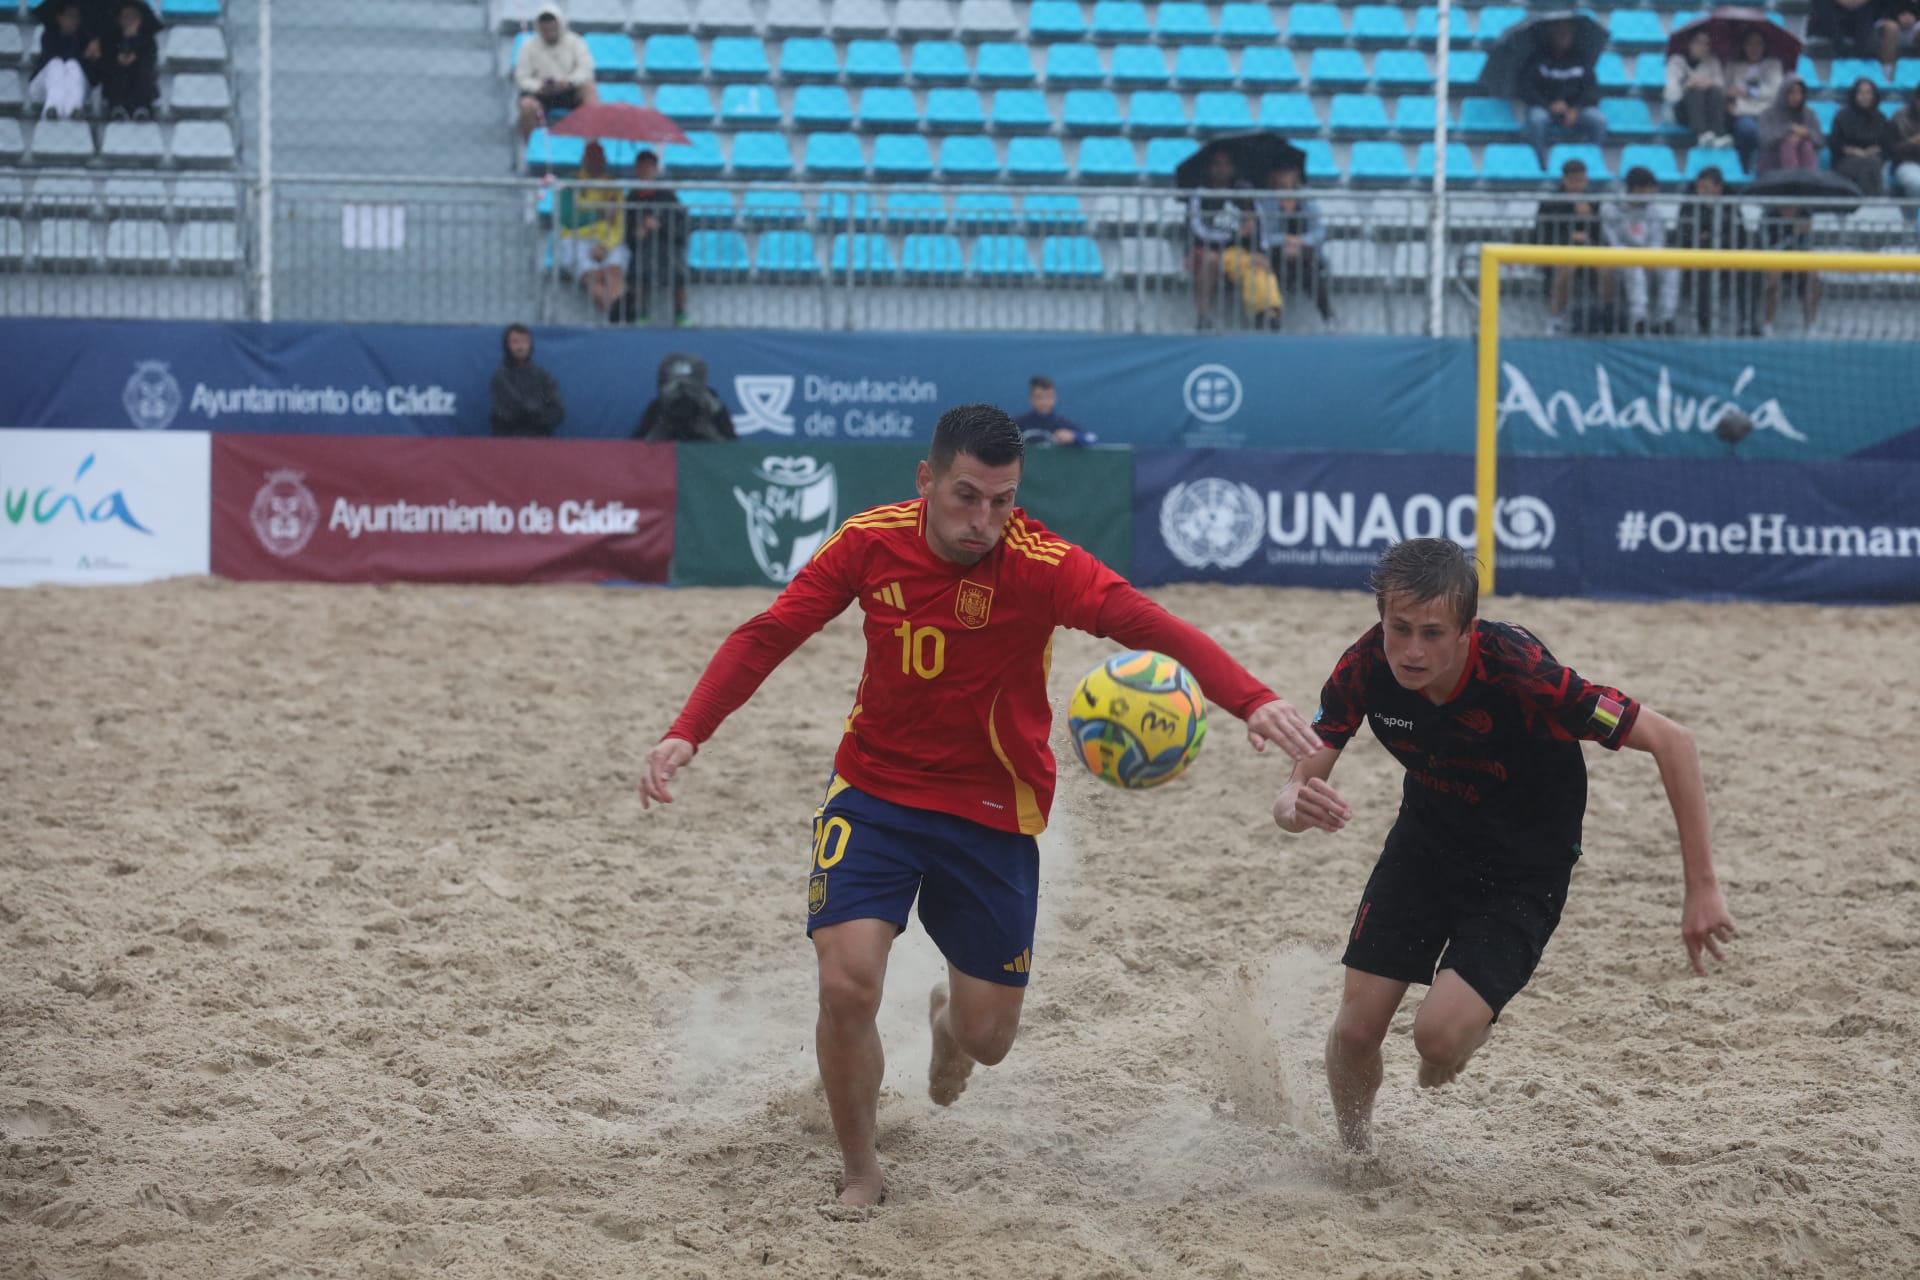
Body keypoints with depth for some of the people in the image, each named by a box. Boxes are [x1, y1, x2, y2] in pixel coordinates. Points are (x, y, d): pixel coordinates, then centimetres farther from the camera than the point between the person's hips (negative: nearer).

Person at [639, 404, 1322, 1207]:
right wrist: (687, 732, -15)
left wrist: (1249, 699, -51)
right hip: (874, 791, 1)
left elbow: (1152, 626, -34)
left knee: (988, 1037, 5)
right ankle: (860, 1177, 6)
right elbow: (767, 637, -3)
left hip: (992, 815, -1)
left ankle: (949, 1018, 47)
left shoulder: (1039, 565, -20)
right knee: (847, 986, -19)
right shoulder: (871, 543, -10)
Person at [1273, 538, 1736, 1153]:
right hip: (1426, 840, 4)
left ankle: (1469, 1026, 19)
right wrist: (1296, 807, -43)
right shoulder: (1365, 669, -21)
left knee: (1438, 1037, -20)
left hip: (1525, 869, -4)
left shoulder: (1518, 672, -34)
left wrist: (1701, 887, -28)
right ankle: (1355, 1156, 29)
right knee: (1356, 1029, -3)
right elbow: (1297, 788, -16)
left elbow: (1671, 741, -28)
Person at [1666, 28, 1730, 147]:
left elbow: (1722, 88, 3)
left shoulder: (1712, 62, 16)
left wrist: (1712, 85, -19)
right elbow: (1672, 94, -8)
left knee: (1715, 92, -29)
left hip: (1710, 111, 3)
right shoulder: (1676, 61, 6)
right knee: (1695, 91, -33)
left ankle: (1719, 134, -53)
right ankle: (1701, 134, -59)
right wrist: (1688, 85, -24)